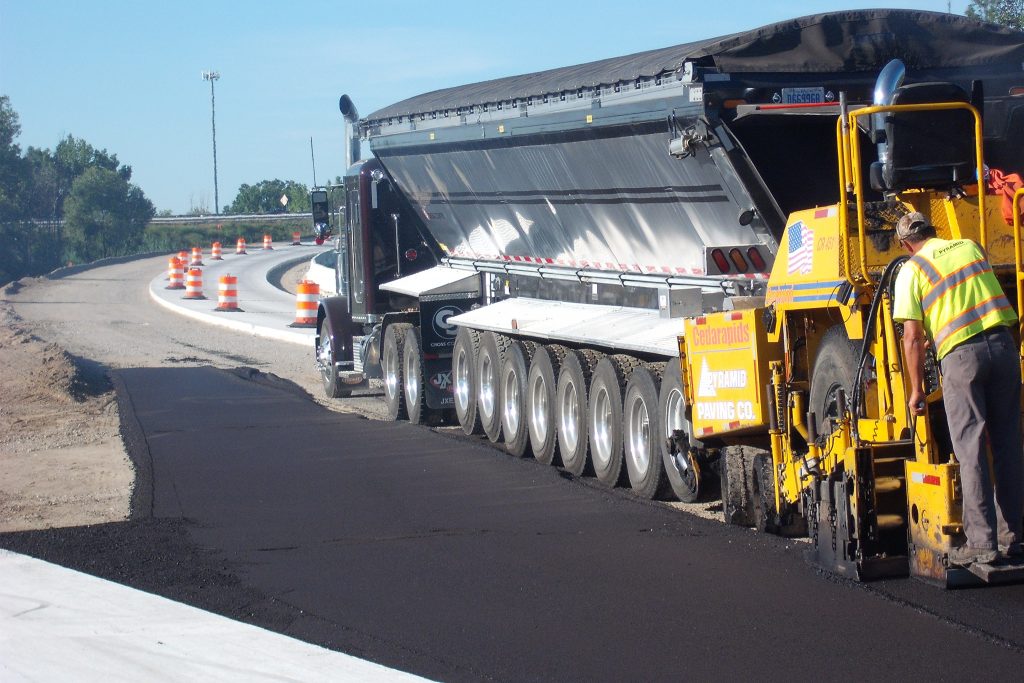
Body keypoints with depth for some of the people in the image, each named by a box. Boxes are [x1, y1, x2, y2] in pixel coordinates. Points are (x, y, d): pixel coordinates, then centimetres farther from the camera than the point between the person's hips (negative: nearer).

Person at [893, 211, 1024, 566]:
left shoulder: (911, 271, 2)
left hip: (960, 354, -4)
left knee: (971, 450, -1)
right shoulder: (971, 247, 17)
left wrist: (916, 390, 5)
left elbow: (913, 337, -2)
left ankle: (982, 543, -5)